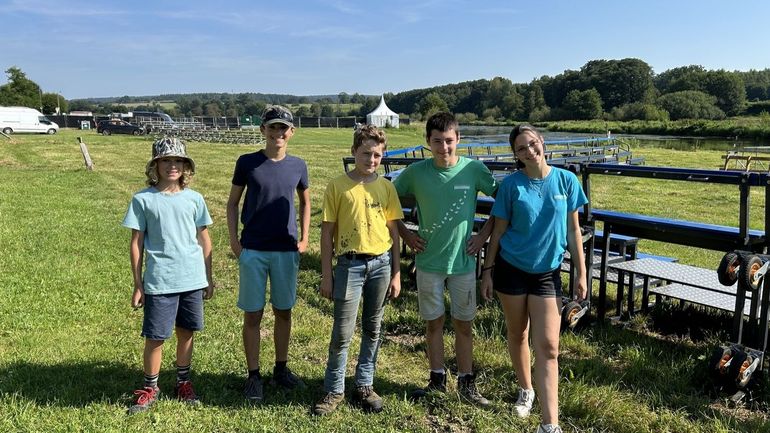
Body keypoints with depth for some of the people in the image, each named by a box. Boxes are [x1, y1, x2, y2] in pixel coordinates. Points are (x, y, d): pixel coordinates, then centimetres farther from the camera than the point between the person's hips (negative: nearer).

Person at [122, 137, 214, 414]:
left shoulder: (194, 199, 4)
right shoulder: (143, 199, -3)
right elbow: (137, 243, 0)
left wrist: (208, 277, 12)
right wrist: (138, 284, 0)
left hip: (193, 279, 3)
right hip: (159, 282, -2)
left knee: (186, 332, 14)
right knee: (155, 337, 4)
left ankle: (183, 383, 31)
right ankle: (150, 388, 25)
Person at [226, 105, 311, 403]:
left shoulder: (297, 165, 3)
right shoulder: (247, 163, -3)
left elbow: (305, 201, 16)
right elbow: (232, 203, 4)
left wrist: (304, 238, 7)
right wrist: (234, 240, -5)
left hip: (287, 250, 2)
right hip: (253, 251, -2)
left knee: (283, 311, 12)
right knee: (253, 314, 5)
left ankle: (281, 369, 28)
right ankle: (253, 376, 18)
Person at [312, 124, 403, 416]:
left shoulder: (386, 187, 4)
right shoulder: (337, 186, -3)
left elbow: (393, 231, 8)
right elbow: (327, 232, -1)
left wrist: (396, 273, 5)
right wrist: (326, 275, -3)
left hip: (381, 263, 3)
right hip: (349, 264, -2)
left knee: (372, 330, 12)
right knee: (342, 333, 2)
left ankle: (364, 386, 27)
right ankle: (334, 390, 19)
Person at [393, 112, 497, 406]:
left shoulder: (474, 169, -9)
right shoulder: (415, 172, -7)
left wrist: (484, 235, -3)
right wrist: (405, 235, 1)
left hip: (463, 260, 0)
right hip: (428, 262, 1)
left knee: (463, 324, 10)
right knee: (433, 323, 13)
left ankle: (466, 383, 26)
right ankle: (437, 379, 30)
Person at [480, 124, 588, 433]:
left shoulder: (566, 180, -4)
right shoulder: (511, 184, -8)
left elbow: (573, 229, 1)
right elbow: (499, 231, -1)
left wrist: (581, 273, 1)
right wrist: (487, 270, -1)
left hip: (547, 273, 0)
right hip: (511, 269, 0)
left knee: (548, 347, -4)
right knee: (517, 335, 14)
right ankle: (525, 390, 39)